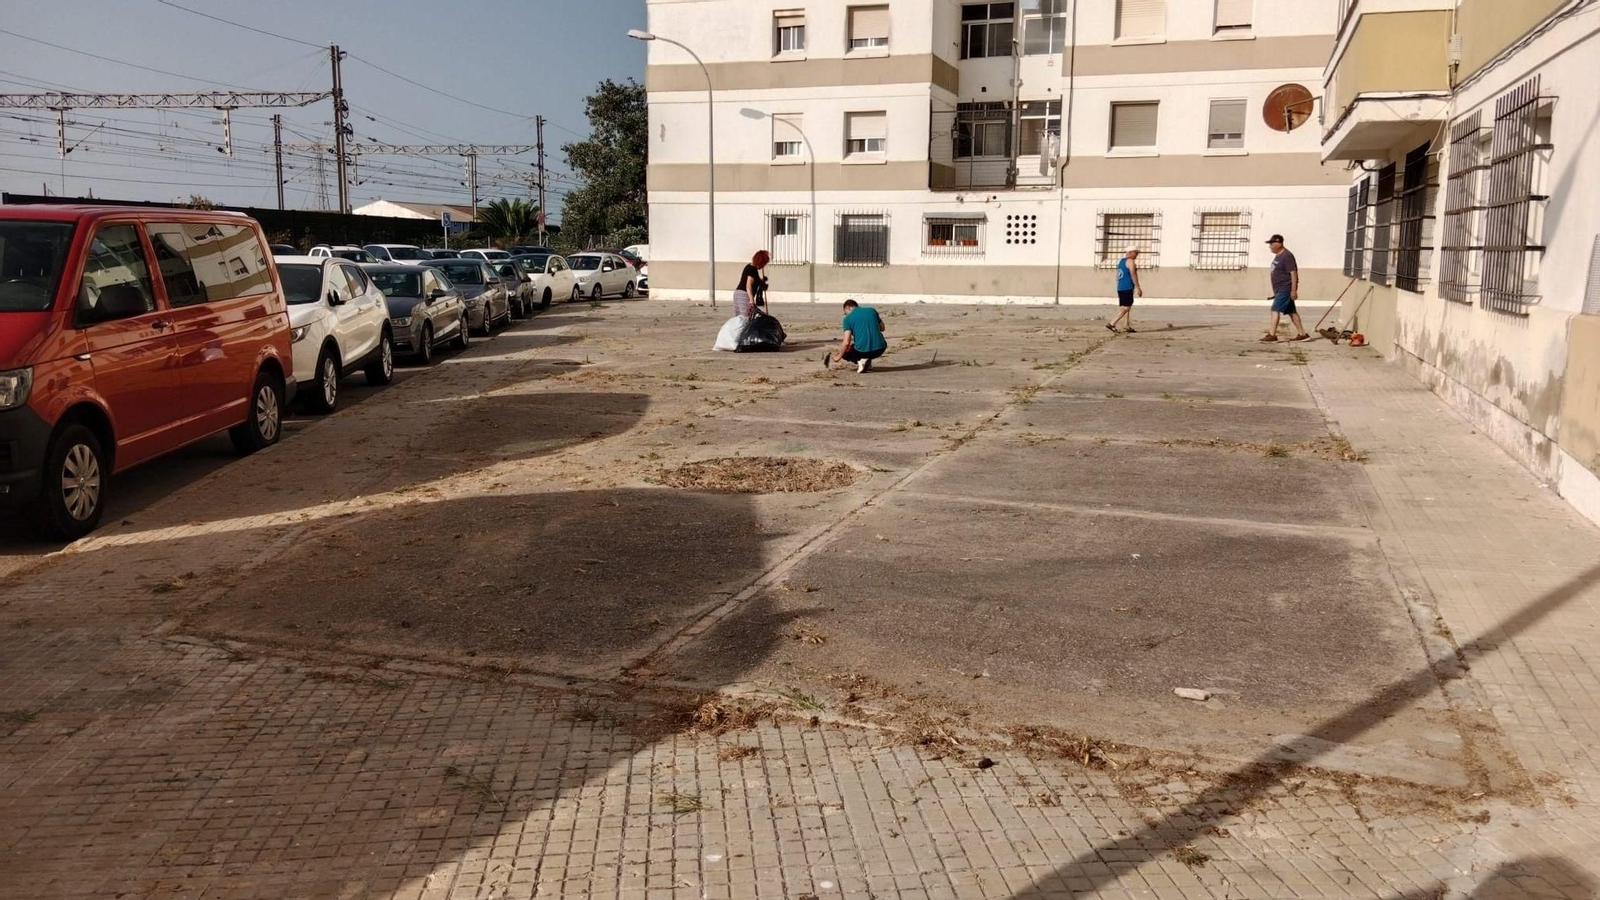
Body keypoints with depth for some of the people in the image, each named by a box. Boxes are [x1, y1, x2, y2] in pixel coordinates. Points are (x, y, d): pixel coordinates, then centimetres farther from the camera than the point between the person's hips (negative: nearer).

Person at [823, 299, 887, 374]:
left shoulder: (848, 318, -1)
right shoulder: (872, 310, 10)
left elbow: (846, 343, -9)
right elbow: (882, 328, 22)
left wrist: (838, 357, 3)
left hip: (862, 351, -3)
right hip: (880, 349, 3)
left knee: (844, 350, 27)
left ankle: (860, 361, -1)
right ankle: (868, 364, 19)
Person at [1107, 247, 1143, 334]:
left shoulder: (1120, 261, 19)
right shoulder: (1130, 261, -8)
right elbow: (1133, 275, -16)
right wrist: (1138, 288, -16)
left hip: (1120, 287, 10)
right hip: (1127, 288, -10)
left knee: (1128, 308, 12)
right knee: (1126, 308, -9)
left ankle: (1130, 328, 11)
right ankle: (1111, 324, -15)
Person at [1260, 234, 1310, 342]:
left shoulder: (1287, 256, -16)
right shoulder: (1278, 256, 15)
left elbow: (1293, 273, -19)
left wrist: (1294, 290, -22)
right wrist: (1276, 291, 25)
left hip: (1285, 289, -10)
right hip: (1280, 289, 10)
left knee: (1275, 310, -14)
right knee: (1291, 312, 12)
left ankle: (1272, 334, -14)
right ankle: (1302, 334, 17)